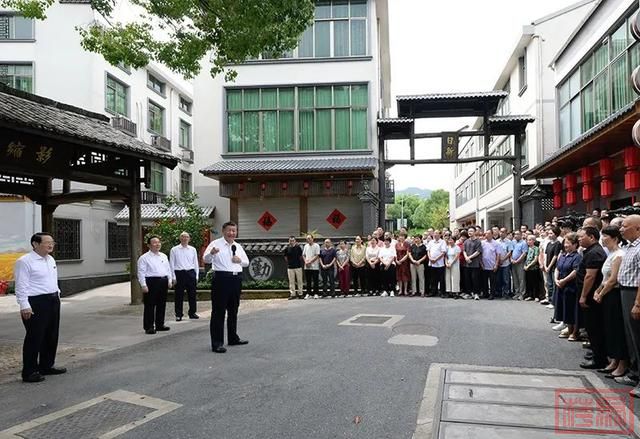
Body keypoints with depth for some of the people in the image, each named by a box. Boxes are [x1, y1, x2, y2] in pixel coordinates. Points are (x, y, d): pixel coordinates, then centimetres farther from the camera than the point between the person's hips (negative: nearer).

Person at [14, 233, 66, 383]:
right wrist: (25, 306, -20)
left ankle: (47, 366, 28)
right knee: (34, 338, -3)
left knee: (51, 336, 15)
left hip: (53, 301, 9)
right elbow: (21, 286, -15)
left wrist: (57, 295, 18)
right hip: (36, 303, -8)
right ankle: (29, 372, 7)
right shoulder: (24, 261, -12)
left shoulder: (51, 259, 13)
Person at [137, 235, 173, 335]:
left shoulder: (164, 256, 15)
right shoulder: (144, 258, -4)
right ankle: (149, 327, 4)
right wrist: (144, 285, -15)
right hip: (151, 282, -6)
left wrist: (169, 281, 10)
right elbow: (141, 273, -8)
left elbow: (168, 269, 19)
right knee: (150, 306, -3)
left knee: (162, 304, 11)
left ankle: (160, 324, 22)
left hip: (163, 281, 6)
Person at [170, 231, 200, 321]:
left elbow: (196, 263, 12)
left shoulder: (193, 249, 9)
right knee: (179, 295, 2)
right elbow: (172, 264, 1)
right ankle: (178, 314, 12)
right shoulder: (174, 250, 1)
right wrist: (174, 277, -4)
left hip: (191, 273, 3)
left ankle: (192, 313, 19)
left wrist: (197, 276, 7)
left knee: (192, 294, 7)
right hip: (179, 273, -2)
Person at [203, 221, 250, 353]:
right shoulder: (216, 244, -5)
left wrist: (240, 260, -3)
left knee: (233, 310, 17)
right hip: (221, 278, -6)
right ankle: (217, 343, -1)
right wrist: (211, 253, -40)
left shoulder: (238, 246, 14)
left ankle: (233, 338, 30)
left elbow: (247, 262, 21)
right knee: (218, 311, -4)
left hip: (236, 279, 7)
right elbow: (206, 259, -17)